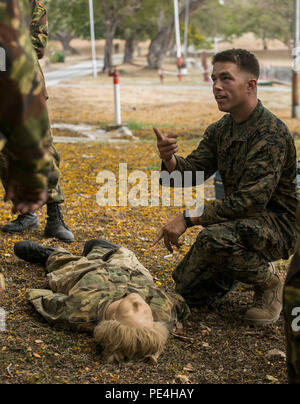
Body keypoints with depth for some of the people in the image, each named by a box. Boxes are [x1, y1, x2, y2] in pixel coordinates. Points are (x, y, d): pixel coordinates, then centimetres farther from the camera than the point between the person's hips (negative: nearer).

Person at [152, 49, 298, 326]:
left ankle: (269, 285, -9)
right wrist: (170, 159, -25)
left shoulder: (272, 134, -24)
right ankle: (250, 265, 28)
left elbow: (251, 200, -30)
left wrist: (188, 218, -32)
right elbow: (191, 172, -1)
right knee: (188, 292, 5)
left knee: (214, 238, -36)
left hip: (277, 224, -8)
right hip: (240, 221, 8)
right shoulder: (220, 130, 4)